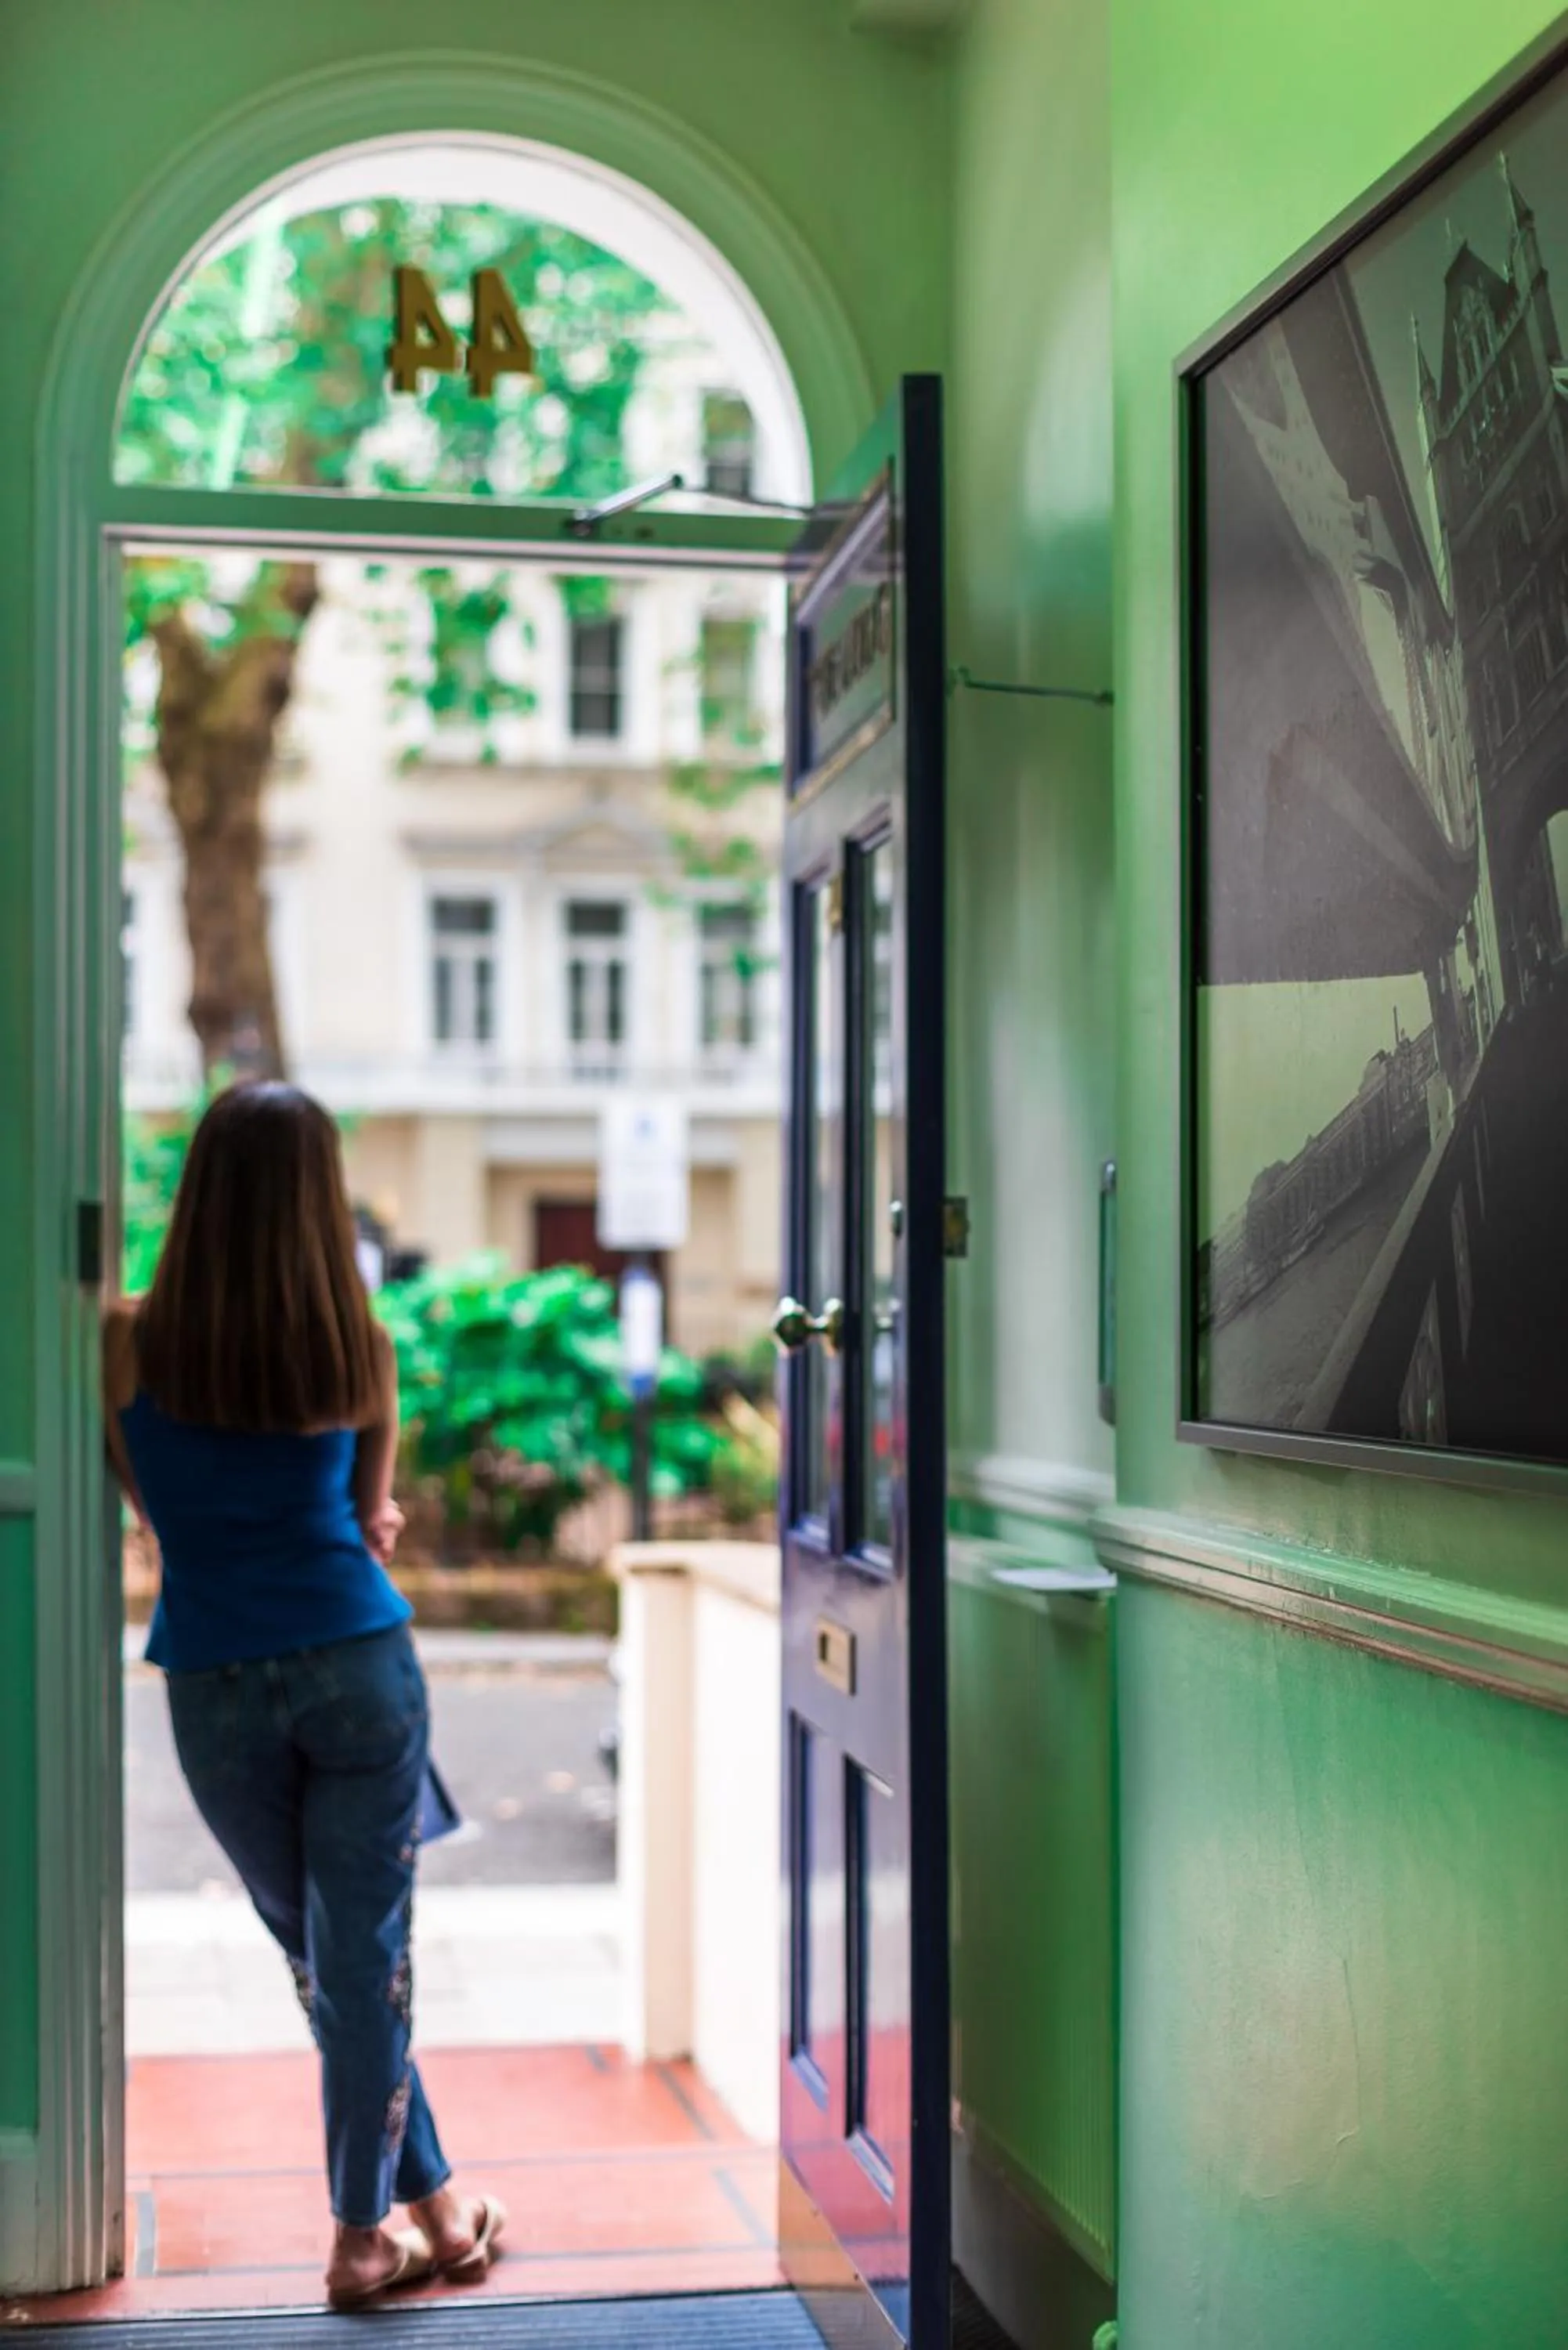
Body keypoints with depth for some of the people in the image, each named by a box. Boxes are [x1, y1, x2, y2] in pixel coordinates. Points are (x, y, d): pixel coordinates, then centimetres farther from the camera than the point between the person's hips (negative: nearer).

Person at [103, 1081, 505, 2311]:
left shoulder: (130, 1342, -5)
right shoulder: (360, 1351, -4)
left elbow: (150, 1504, 9)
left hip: (215, 1689, 1)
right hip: (357, 1665, -1)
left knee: (321, 1957, 16)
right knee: (366, 1956, 8)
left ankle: (428, 2200, 26)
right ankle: (363, 2230, 16)